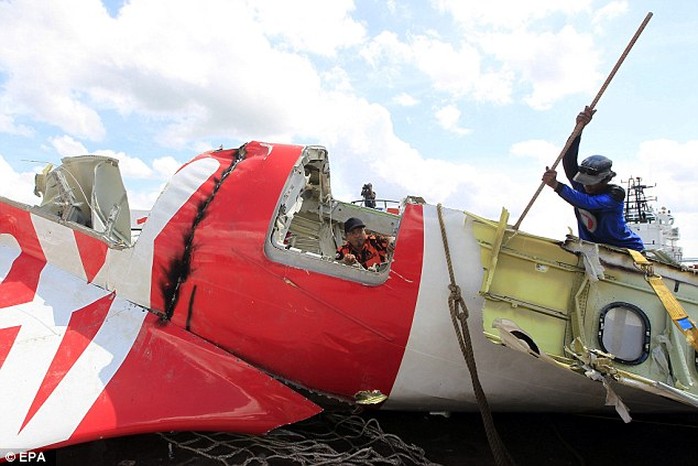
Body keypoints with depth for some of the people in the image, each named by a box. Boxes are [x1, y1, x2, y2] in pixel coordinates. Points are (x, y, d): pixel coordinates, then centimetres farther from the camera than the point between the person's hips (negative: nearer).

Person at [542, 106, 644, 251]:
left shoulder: (615, 194, -19)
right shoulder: (582, 186, -6)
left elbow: (586, 203, -38)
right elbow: (569, 160, -19)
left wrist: (556, 185, -48)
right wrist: (579, 128, -30)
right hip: (593, 249, 4)